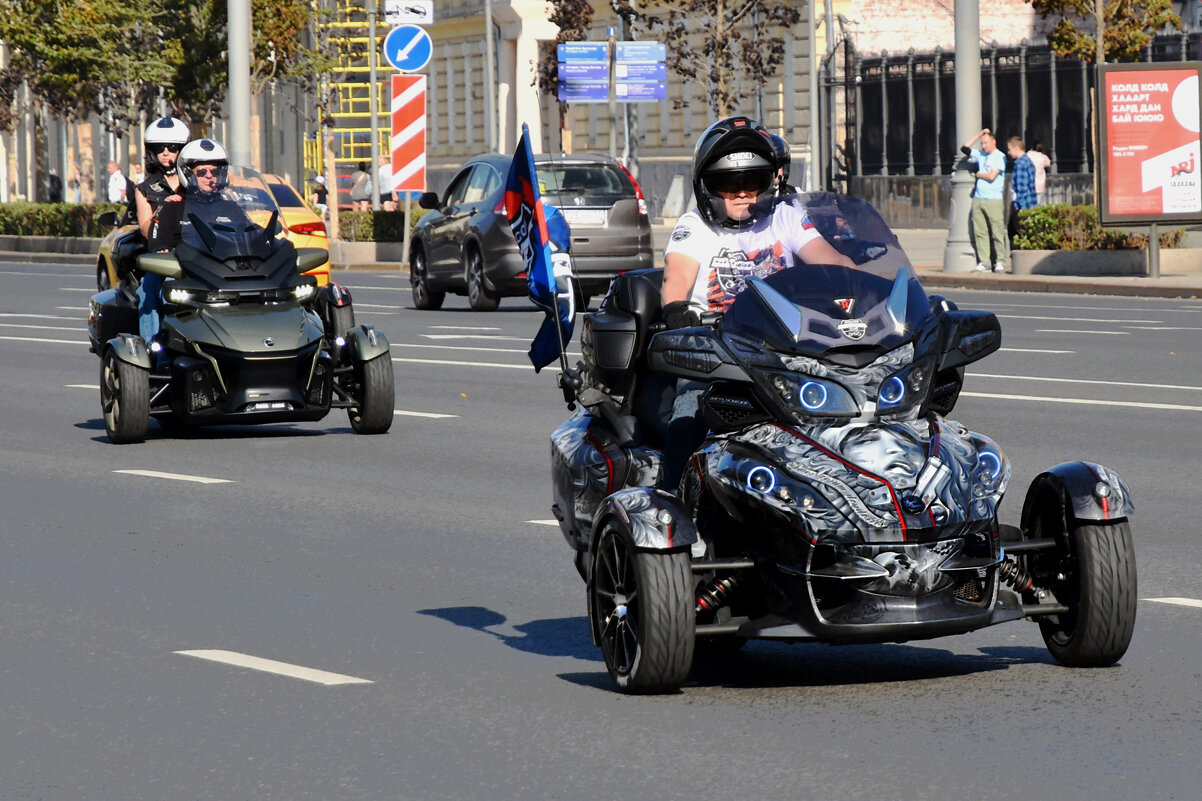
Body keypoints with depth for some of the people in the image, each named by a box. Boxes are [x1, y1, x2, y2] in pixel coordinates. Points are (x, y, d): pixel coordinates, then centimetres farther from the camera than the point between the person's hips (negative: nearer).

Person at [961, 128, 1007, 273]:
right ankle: (983, 262, 4)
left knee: (997, 232, -5)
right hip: (978, 199, 6)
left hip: (994, 200, -6)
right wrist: (979, 134, 12)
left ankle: (1000, 262, 0)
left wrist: (978, 174, 6)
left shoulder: (999, 157, -5)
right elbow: (964, 148, 16)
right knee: (980, 232, 2)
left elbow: (991, 176, -13)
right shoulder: (980, 154, 15)